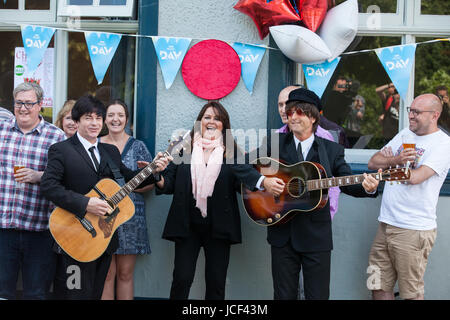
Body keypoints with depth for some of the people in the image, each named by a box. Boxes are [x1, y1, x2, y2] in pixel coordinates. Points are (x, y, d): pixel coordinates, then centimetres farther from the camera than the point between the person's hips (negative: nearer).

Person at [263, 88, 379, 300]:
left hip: (317, 234, 0)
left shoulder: (332, 150, 5)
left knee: (318, 295, 5)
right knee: (284, 295, 8)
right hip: (282, 234, 1)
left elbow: (348, 184, 4)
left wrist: (367, 188, -17)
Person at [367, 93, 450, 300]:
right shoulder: (405, 134, 14)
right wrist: (396, 160, -10)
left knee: (411, 294, 1)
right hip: (386, 224, 7)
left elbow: (414, 177, -21)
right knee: (378, 288, 11)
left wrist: (389, 161, -2)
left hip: (413, 231, -7)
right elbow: (373, 162, 10)